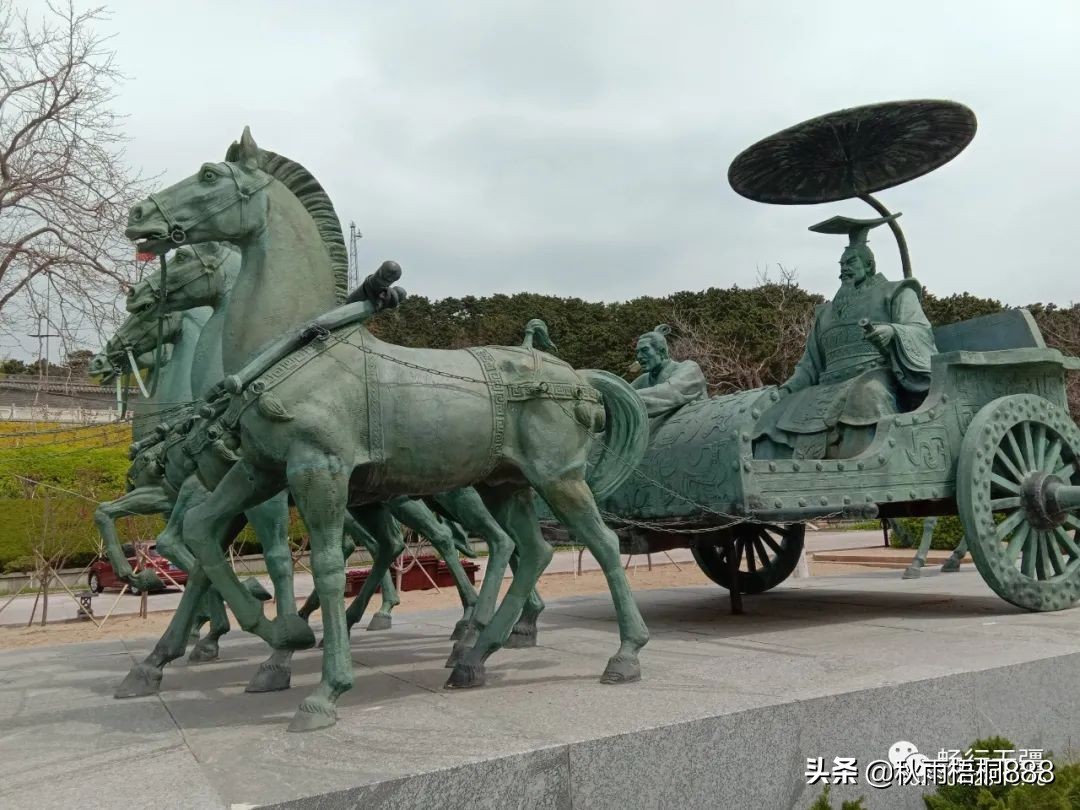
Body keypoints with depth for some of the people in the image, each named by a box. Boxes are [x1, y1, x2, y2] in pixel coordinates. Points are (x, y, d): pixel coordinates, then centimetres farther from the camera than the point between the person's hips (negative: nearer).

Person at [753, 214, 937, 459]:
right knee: (773, 425, -16)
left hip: (876, 381, -5)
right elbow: (810, 365, 27)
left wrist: (893, 332, -21)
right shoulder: (825, 313, 29)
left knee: (865, 400, -41)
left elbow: (922, 332, 1)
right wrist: (789, 388, 7)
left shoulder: (894, 293, 16)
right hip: (830, 391, 5)